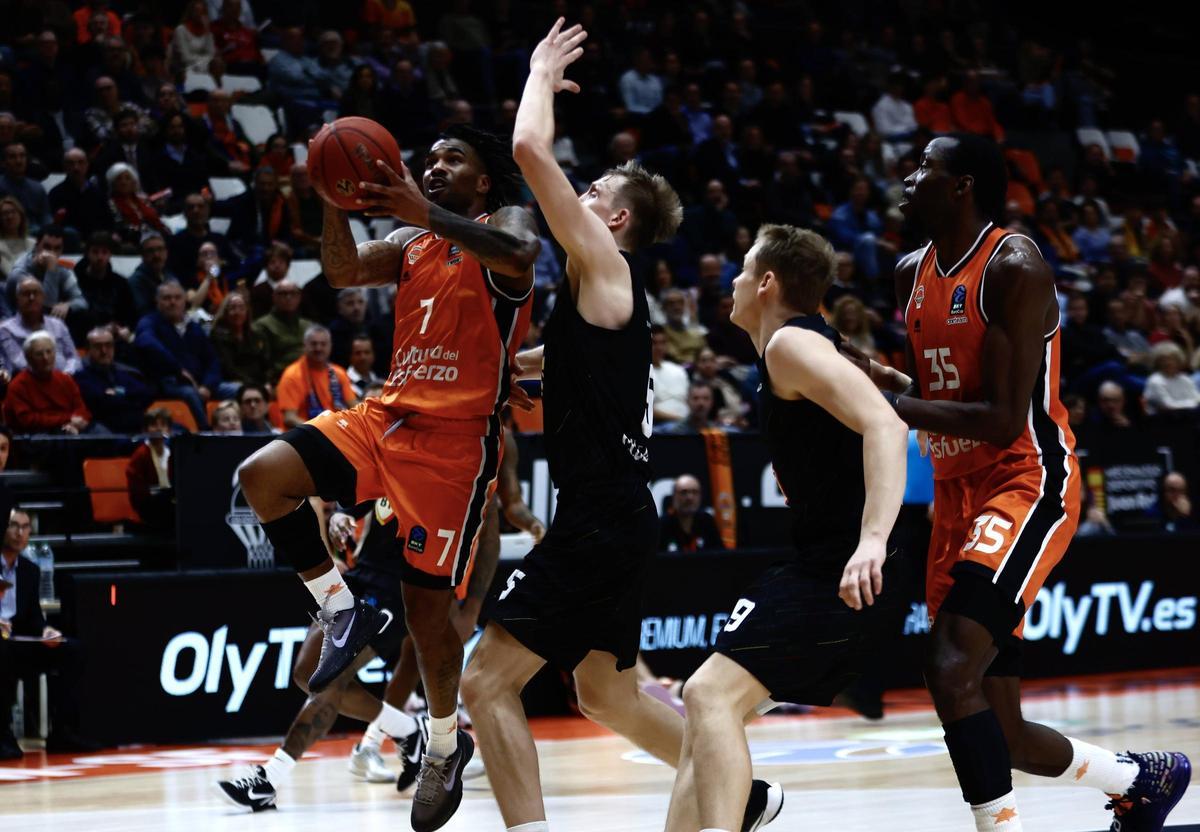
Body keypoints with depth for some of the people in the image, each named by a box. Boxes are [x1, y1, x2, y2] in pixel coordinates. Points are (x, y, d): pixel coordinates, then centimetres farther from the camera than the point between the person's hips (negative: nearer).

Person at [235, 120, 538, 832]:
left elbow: (519, 254, -27)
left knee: (427, 603, -3)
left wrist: (426, 214, -37)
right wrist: (336, 203, -16)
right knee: (263, 476, -17)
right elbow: (345, 272, 1)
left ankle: (446, 746, 20)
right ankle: (343, 612, -2)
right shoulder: (412, 244, 17)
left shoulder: (506, 223, -1)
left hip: (459, 438, -6)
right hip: (389, 417, 6)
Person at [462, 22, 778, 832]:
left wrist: (543, 74, -1)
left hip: (600, 521, -10)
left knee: (488, 679, -12)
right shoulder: (605, 295, 17)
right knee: (607, 692, 23)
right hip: (611, 516, 10)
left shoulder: (604, 266, -9)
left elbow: (531, 150, -16)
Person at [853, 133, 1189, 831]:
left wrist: (886, 402, -19)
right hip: (958, 494, 9)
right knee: (1000, 739, 8)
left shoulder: (1014, 268, -15)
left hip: (1027, 483, -8)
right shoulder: (913, 274, 10)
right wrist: (881, 379, 2)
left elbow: (1003, 421, -20)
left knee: (953, 670, -27)